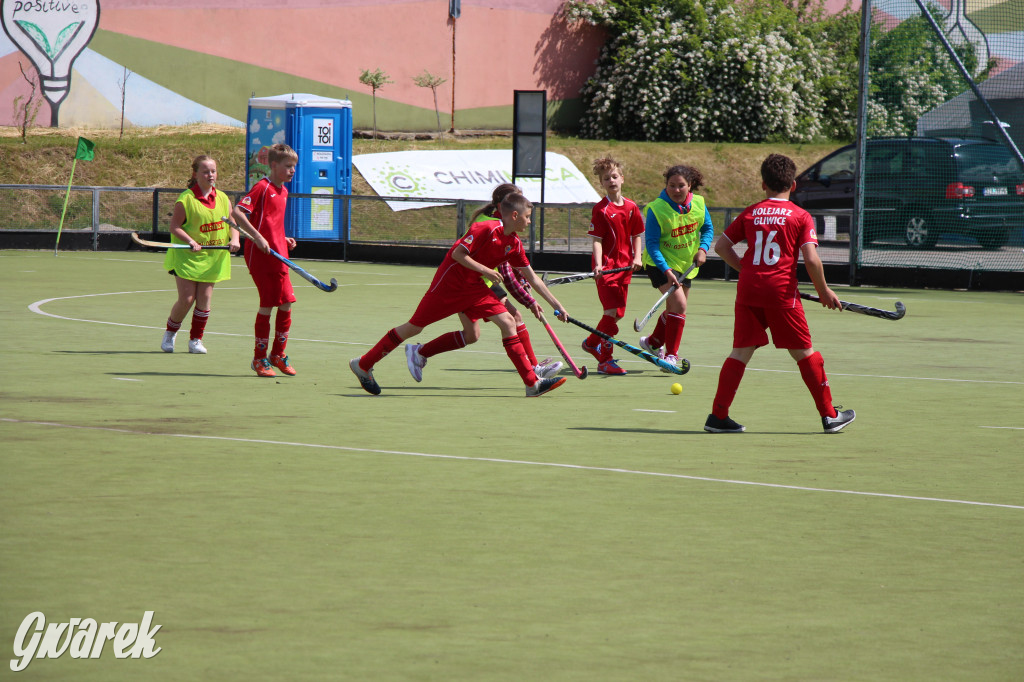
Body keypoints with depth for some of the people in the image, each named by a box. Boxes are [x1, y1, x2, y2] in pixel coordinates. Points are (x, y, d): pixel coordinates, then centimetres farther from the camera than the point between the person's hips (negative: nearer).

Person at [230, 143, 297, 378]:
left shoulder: (283, 191, 16)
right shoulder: (262, 187, -11)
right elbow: (237, 212, -19)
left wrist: (284, 239, 12)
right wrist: (258, 237, -24)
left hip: (278, 255, 8)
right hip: (260, 255, -8)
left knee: (286, 304, 6)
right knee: (267, 305, -5)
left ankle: (278, 353, 19)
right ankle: (259, 358, 6)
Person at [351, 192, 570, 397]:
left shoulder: (514, 244, 3)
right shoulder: (486, 229, -21)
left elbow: (532, 277, 10)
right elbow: (457, 254, -21)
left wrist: (556, 304, 10)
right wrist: (485, 270, -24)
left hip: (474, 288, 7)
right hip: (449, 283, -7)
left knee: (508, 322, -7)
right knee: (414, 327, -1)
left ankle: (533, 384, -10)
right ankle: (363, 364, 12)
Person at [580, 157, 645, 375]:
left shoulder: (631, 208, 8)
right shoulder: (600, 209, -6)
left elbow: (637, 235, 15)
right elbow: (597, 240, -9)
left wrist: (637, 257, 0)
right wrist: (598, 264, -22)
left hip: (625, 267, 6)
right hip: (606, 266, -6)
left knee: (618, 313, 11)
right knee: (612, 310, -14)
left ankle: (591, 342, 34)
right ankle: (605, 361, -9)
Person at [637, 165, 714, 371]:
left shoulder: (698, 204, -8)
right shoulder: (656, 209, -22)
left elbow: (708, 229, 8)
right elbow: (651, 244, -22)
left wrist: (702, 249, -11)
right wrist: (666, 271, -32)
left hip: (686, 264, 6)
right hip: (661, 263, -6)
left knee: (674, 309, 18)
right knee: (679, 304, -22)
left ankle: (653, 342, 44)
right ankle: (671, 354, -14)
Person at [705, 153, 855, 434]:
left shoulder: (750, 213, 9)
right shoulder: (800, 216, -1)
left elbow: (721, 245, 11)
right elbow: (811, 258, -9)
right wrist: (824, 291, 3)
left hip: (748, 289, 3)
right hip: (782, 291, -3)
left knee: (742, 351, 6)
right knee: (803, 352, 7)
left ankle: (718, 416, 0)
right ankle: (829, 415, 14)